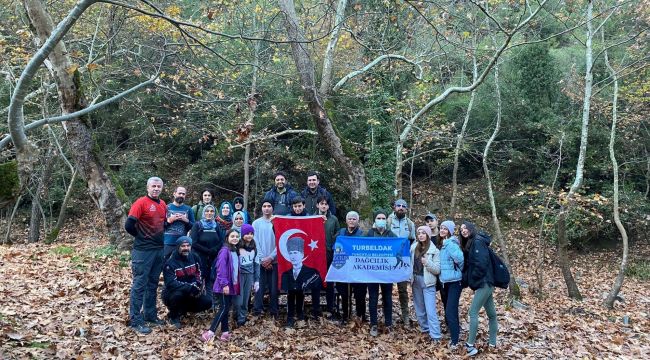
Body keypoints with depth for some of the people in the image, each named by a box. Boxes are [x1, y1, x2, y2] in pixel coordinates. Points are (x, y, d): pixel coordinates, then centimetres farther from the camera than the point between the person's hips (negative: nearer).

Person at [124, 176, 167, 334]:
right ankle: (135, 320, 3)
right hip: (143, 250, -7)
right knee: (139, 285, -2)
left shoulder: (163, 204, 9)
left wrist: (158, 237, 9)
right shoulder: (141, 203, -12)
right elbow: (129, 225, -17)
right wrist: (141, 236, -3)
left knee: (153, 284, 15)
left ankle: (150, 315, 25)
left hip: (159, 249, 7)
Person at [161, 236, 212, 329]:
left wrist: (198, 284, -15)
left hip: (190, 295, 5)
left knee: (207, 301, -15)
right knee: (178, 294, -38)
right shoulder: (170, 262, -19)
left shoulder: (194, 257, -2)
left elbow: (199, 274, 8)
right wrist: (189, 288, -37)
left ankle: (182, 310, 9)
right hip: (172, 294, -5)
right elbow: (170, 283, -29)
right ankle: (173, 316, -6)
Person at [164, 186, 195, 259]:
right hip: (167, 243, -1)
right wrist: (169, 220, -14)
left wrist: (186, 220, -10)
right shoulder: (167, 207, 4)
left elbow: (194, 227, 6)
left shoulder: (188, 209, 8)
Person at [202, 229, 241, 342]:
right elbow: (221, 269, -20)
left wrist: (236, 283, 14)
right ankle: (210, 332, -11)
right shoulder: (225, 250, -14)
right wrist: (224, 284, -23)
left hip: (232, 284, 8)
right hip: (225, 285, -8)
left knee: (226, 308, 10)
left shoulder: (235, 251, 14)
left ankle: (225, 332, 15)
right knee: (224, 308, -10)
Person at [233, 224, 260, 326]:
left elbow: (256, 264, 14)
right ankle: (240, 320, 10)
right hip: (239, 275, -4)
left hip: (249, 276, 5)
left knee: (246, 300, 7)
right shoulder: (237, 247, -9)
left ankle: (244, 318, 18)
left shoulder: (254, 248, 9)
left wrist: (256, 280, 12)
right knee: (239, 300, -5)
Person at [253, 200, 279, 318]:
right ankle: (257, 311, 5)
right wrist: (262, 259, -8)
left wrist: (270, 257, -10)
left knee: (274, 287, 3)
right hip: (260, 261, 0)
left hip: (274, 260, 0)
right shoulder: (256, 223, 4)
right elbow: (255, 243, -1)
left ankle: (274, 312, 12)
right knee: (260, 287, -1)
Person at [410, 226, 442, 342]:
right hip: (416, 280, 5)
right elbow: (410, 262, 14)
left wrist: (427, 262, -24)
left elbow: (437, 270, -9)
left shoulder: (434, 250, -7)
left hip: (428, 282, -5)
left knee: (430, 309, -7)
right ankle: (425, 328, 29)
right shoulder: (414, 247, 5)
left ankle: (435, 335, -4)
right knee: (419, 308, 14)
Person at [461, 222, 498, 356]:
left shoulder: (478, 241, -13)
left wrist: (473, 280, -11)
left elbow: (481, 263, -21)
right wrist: (470, 280, 6)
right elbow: (470, 265, 19)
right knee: (491, 313, 14)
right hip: (485, 283, 10)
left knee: (473, 312, -9)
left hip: (483, 283, -10)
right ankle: (493, 343, 22)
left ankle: (470, 345, -7)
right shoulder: (470, 244, 16)